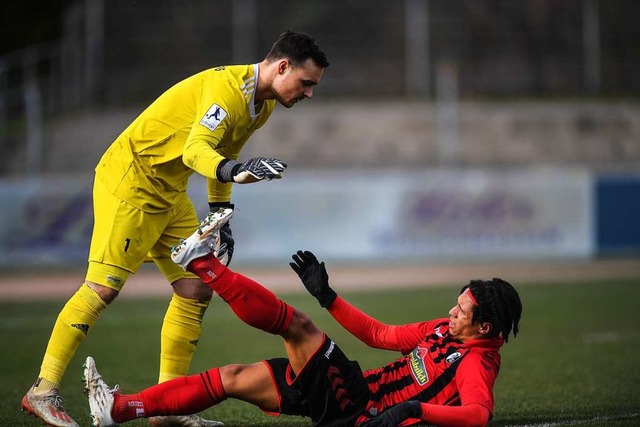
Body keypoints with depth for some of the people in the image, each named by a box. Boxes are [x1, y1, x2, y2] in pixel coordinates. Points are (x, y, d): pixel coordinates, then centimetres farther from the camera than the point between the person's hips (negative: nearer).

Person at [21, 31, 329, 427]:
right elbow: (195, 149, -37)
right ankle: (44, 390, -7)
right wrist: (236, 170, -56)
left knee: (196, 290, 3)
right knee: (104, 286, -14)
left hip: (170, 194, 10)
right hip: (129, 179, -10)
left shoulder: (263, 102, 7)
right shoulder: (229, 86, -24)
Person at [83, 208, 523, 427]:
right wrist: (327, 295, 14)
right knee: (235, 377, 5)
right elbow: (379, 335, 17)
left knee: (296, 324, -15)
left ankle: (203, 261, -1)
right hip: (359, 387, 9)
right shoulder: (443, 330, 12)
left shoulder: (475, 363, -16)